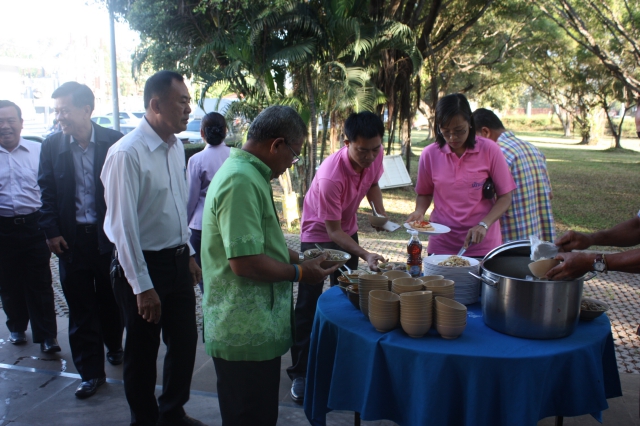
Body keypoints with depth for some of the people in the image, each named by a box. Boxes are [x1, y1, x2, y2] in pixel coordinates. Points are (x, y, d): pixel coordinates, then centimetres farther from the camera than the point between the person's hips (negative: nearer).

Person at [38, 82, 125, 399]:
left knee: (110, 300, 15)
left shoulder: (114, 141, -6)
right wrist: (51, 231, -3)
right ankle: (91, 372, 18)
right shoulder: (52, 146, -1)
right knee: (81, 309, 7)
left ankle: (114, 346, 41)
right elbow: (47, 192, 4)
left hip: (109, 236, -1)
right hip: (71, 239, 1)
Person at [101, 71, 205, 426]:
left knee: (184, 342, 19)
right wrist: (143, 286, -18)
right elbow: (123, 225, -20)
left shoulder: (176, 147, 4)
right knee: (142, 353, 11)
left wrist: (188, 254, 16)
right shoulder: (127, 154, -20)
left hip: (177, 261, 8)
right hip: (143, 265, -7)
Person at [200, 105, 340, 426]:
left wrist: (298, 259, 13)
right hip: (247, 335, -10)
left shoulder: (247, 174, 13)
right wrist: (300, 273, -13)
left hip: (251, 328, 10)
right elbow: (244, 262, -27)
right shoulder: (242, 182, -23)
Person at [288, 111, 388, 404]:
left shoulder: (375, 155, -17)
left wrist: (381, 214, -9)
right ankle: (300, 373, 8)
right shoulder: (330, 176, -37)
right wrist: (365, 255, -41)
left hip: (347, 231, 6)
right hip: (317, 235, -6)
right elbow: (332, 229, -31)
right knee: (308, 304, -3)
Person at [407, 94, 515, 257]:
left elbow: (505, 196, -3)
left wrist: (483, 225, -17)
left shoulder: (489, 150, -7)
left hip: (483, 245, -1)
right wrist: (419, 211, -9)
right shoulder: (430, 154, -3)